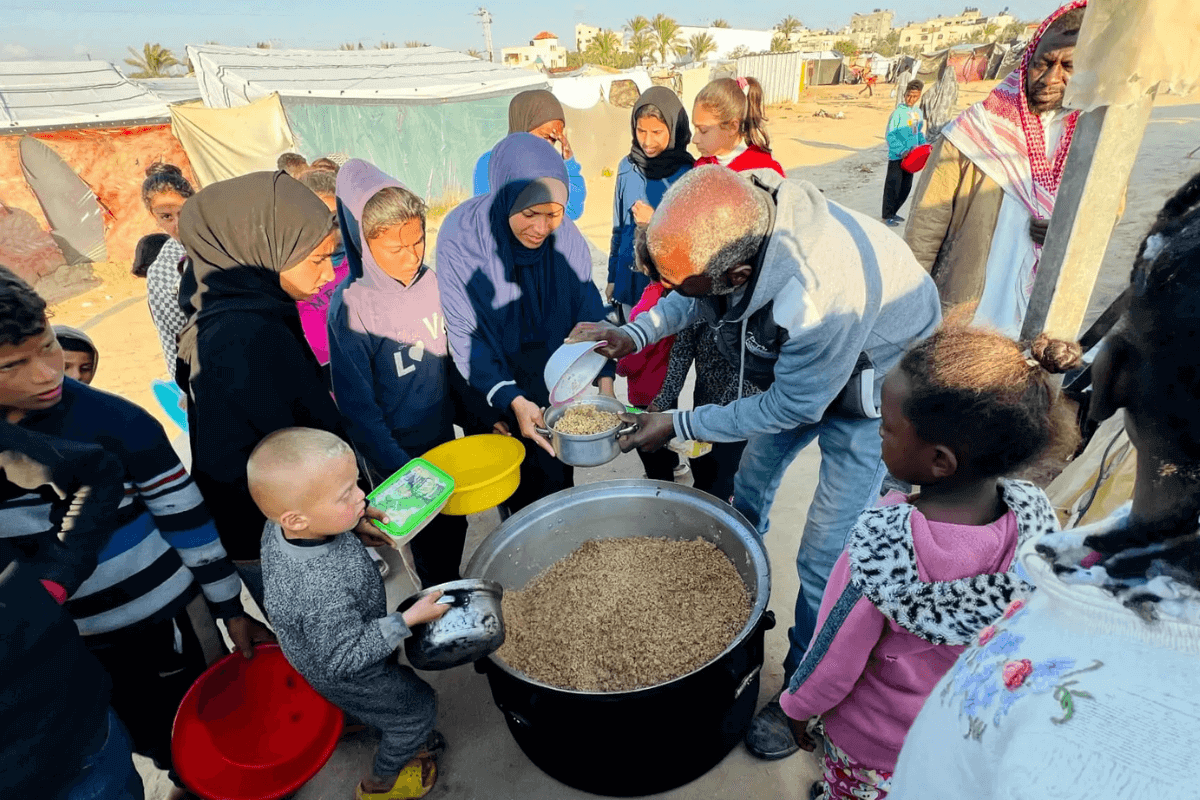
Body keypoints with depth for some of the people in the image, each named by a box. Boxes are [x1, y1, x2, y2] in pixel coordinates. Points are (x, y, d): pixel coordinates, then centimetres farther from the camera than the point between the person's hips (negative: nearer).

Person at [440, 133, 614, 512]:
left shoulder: (566, 236, -14)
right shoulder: (462, 239, -23)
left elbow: (588, 308, -7)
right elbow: (465, 337, -20)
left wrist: (604, 379, -18)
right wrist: (513, 400, -31)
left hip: (558, 390, 3)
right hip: (494, 396, -2)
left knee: (558, 480, 20)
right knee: (515, 491, 14)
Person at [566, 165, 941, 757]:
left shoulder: (822, 299, -45)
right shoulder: (738, 211, -25)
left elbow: (790, 408, -27)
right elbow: (700, 295, -3)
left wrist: (677, 425, -20)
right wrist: (637, 334, -18)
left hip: (871, 385, -7)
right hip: (794, 361, 7)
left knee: (825, 556, -4)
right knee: (750, 484, 20)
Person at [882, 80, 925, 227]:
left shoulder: (918, 112, 9)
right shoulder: (898, 112, -11)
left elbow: (919, 132, 20)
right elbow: (890, 135, -14)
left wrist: (923, 146, 5)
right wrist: (901, 151, -23)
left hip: (911, 155, 7)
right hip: (897, 156, -7)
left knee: (906, 186, 12)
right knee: (893, 186, -5)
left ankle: (893, 212, 25)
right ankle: (887, 216, 5)